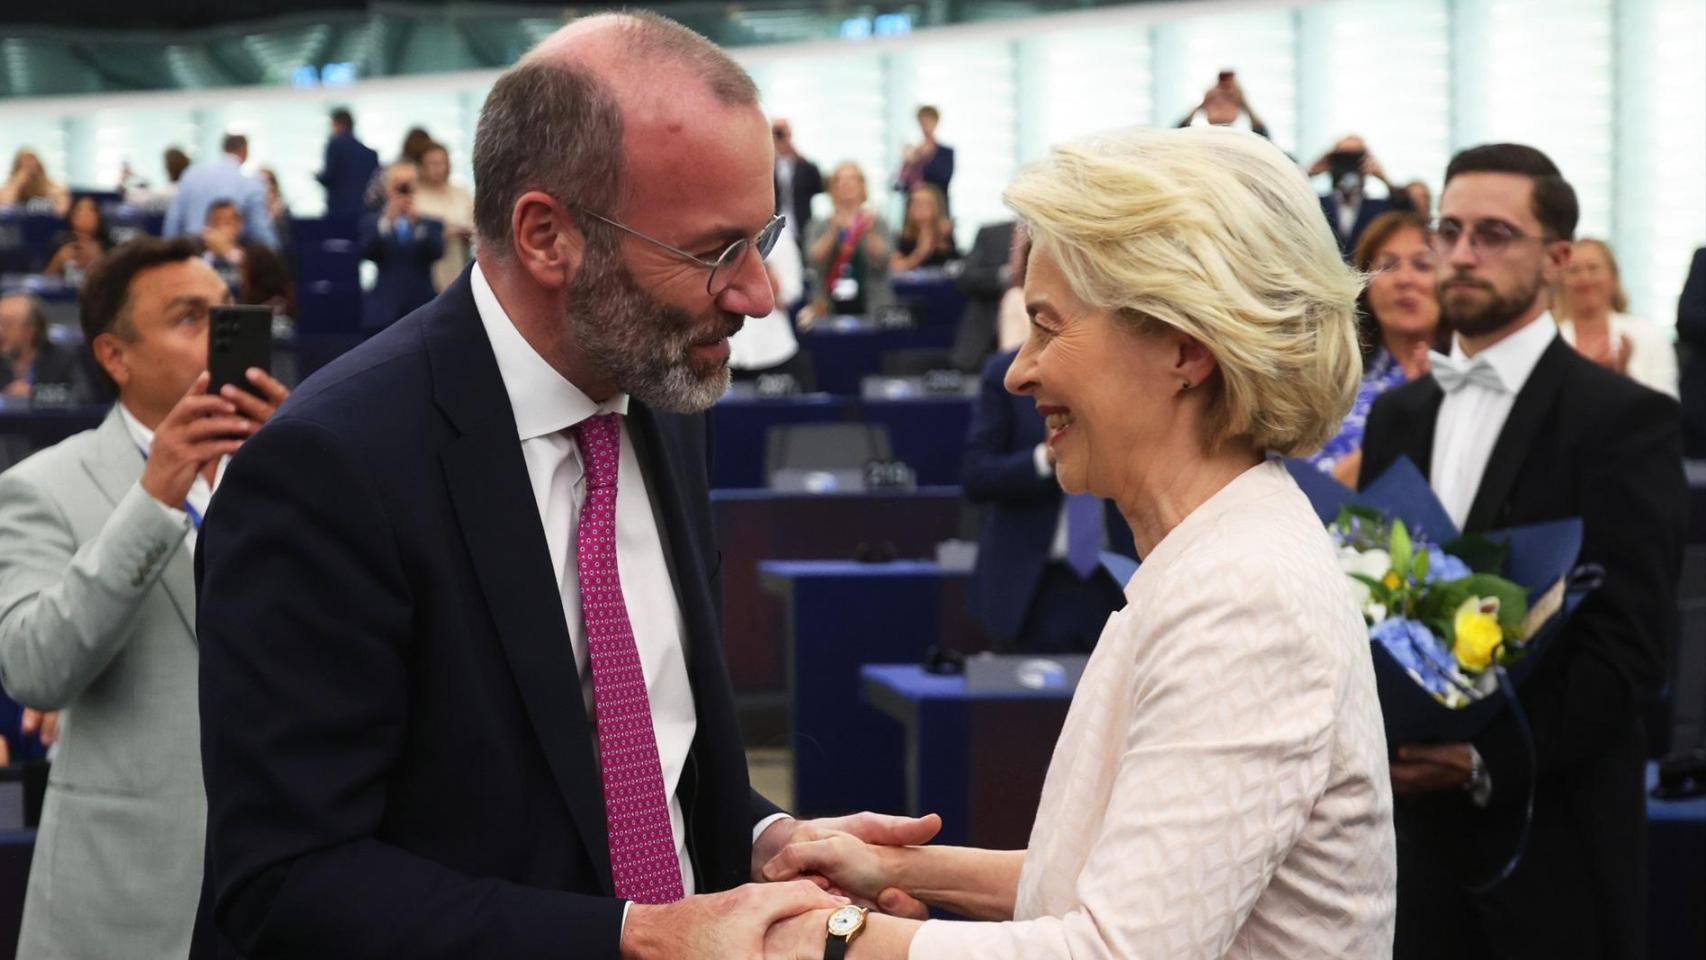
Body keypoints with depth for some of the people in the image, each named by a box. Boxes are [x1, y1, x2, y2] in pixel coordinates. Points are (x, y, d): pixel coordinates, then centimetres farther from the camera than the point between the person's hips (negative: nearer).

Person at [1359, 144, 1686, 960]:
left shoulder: (1625, 420, -6)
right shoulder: (1398, 415, 13)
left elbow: (1627, 649, -12)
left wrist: (1487, 759, -20)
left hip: (1551, 839, -5)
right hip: (1410, 823, 5)